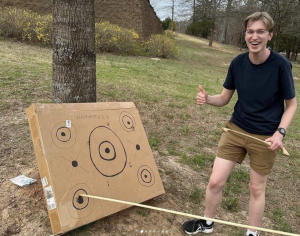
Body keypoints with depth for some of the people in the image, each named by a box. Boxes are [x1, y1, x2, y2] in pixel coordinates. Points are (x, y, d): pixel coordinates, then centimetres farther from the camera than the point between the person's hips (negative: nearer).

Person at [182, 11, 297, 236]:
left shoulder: (281, 64, -15)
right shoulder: (238, 62, -5)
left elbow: (291, 105, -5)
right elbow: (224, 98, 2)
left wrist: (280, 132, -20)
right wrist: (208, 98, -19)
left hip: (265, 137, -3)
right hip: (235, 130, 3)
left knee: (257, 188, 12)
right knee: (215, 181, 6)